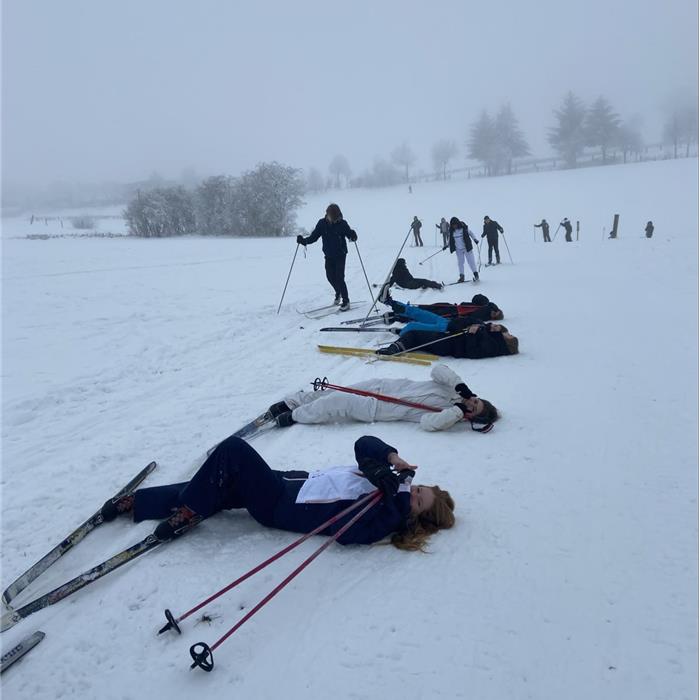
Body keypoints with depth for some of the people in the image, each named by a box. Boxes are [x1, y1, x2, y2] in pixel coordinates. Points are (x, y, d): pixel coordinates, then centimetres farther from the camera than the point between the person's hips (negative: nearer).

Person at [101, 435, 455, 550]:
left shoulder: (384, 518, -17)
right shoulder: (392, 481, 3)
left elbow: (347, 532, -34)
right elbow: (364, 444, 2)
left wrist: (383, 491, -36)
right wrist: (393, 457, -14)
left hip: (277, 505, -7)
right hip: (289, 482, 7)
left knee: (234, 449, -18)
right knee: (216, 490, 7)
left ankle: (188, 513, 0)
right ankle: (135, 502, 22)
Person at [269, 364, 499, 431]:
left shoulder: (449, 417, -14)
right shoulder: (455, 391, 2)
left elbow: (428, 423, -33)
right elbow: (437, 370, -9)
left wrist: (458, 409, -30)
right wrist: (460, 385, -17)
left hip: (377, 408, -5)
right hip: (388, 385, 5)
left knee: (337, 403, -12)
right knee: (337, 392, 4)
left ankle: (294, 415, 8)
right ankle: (291, 402, 19)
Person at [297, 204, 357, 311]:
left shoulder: (342, 223, -11)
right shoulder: (322, 223, -5)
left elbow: (350, 234, -9)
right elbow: (314, 237, -1)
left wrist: (353, 236, -33)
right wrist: (303, 240, -17)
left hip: (340, 255, -4)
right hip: (329, 255, 4)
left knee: (339, 277, -10)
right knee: (330, 276, 8)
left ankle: (346, 302, -1)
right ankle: (338, 293, 38)